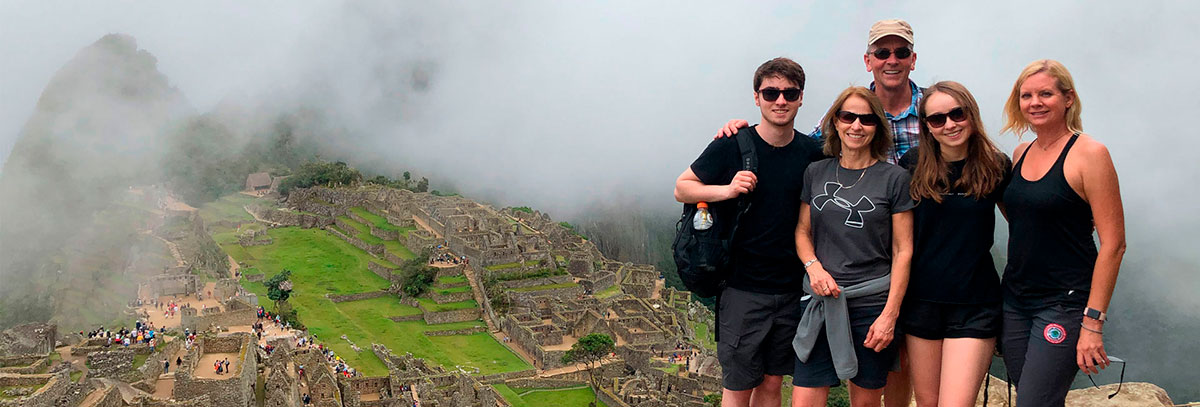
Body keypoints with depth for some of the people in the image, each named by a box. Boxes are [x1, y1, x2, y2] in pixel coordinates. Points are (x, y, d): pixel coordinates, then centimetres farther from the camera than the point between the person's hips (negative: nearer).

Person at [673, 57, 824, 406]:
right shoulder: (731, 147, -8)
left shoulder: (811, 152, 3)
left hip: (791, 289, 4)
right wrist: (727, 190, -19)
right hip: (743, 288, -4)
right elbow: (681, 189, -2)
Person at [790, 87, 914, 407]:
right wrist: (813, 266, -6)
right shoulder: (816, 173, 9)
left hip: (873, 304, -2)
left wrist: (889, 314, -8)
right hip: (823, 301, 2)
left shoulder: (894, 178, 0)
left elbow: (902, 251, -2)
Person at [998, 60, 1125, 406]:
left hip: (1064, 303, -7)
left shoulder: (1089, 154, -11)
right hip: (1014, 299, 7)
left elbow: (1113, 244, -14)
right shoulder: (1022, 153, 9)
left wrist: (1093, 322, -17)